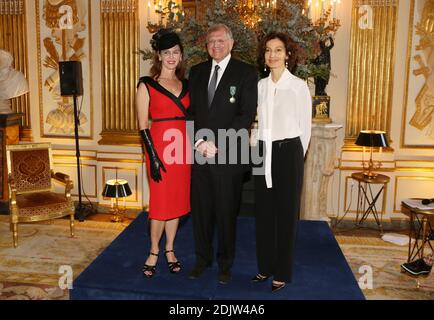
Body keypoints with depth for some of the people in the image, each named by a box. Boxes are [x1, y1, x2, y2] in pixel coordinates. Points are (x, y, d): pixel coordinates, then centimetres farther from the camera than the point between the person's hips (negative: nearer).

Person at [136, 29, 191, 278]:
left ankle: (170, 250, 27)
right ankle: (154, 252, 21)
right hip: (160, 147, -4)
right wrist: (153, 156, -13)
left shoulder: (186, 84, 12)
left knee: (178, 201, 11)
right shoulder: (146, 85, -1)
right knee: (160, 202, 1)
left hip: (184, 148, 5)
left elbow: (191, 118, 14)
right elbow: (143, 125, -6)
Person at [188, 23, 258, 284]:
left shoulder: (246, 73, -2)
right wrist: (200, 141, -6)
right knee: (201, 209, 11)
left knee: (226, 211, 7)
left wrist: (217, 144, -14)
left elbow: (247, 115, -9)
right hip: (200, 153, 4)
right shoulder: (197, 72, 13)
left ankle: (225, 262, 25)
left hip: (229, 155, -4)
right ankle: (203, 258, 29)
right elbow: (191, 110, 10)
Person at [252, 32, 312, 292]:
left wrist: (295, 156, 2)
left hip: (288, 152, -4)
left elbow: (305, 127, 0)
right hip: (264, 153, 5)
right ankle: (265, 266, 25)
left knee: (286, 212, 3)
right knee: (264, 211, 10)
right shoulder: (261, 85, 9)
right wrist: (262, 151, 10)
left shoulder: (298, 86, -4)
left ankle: (283, 272, 16)